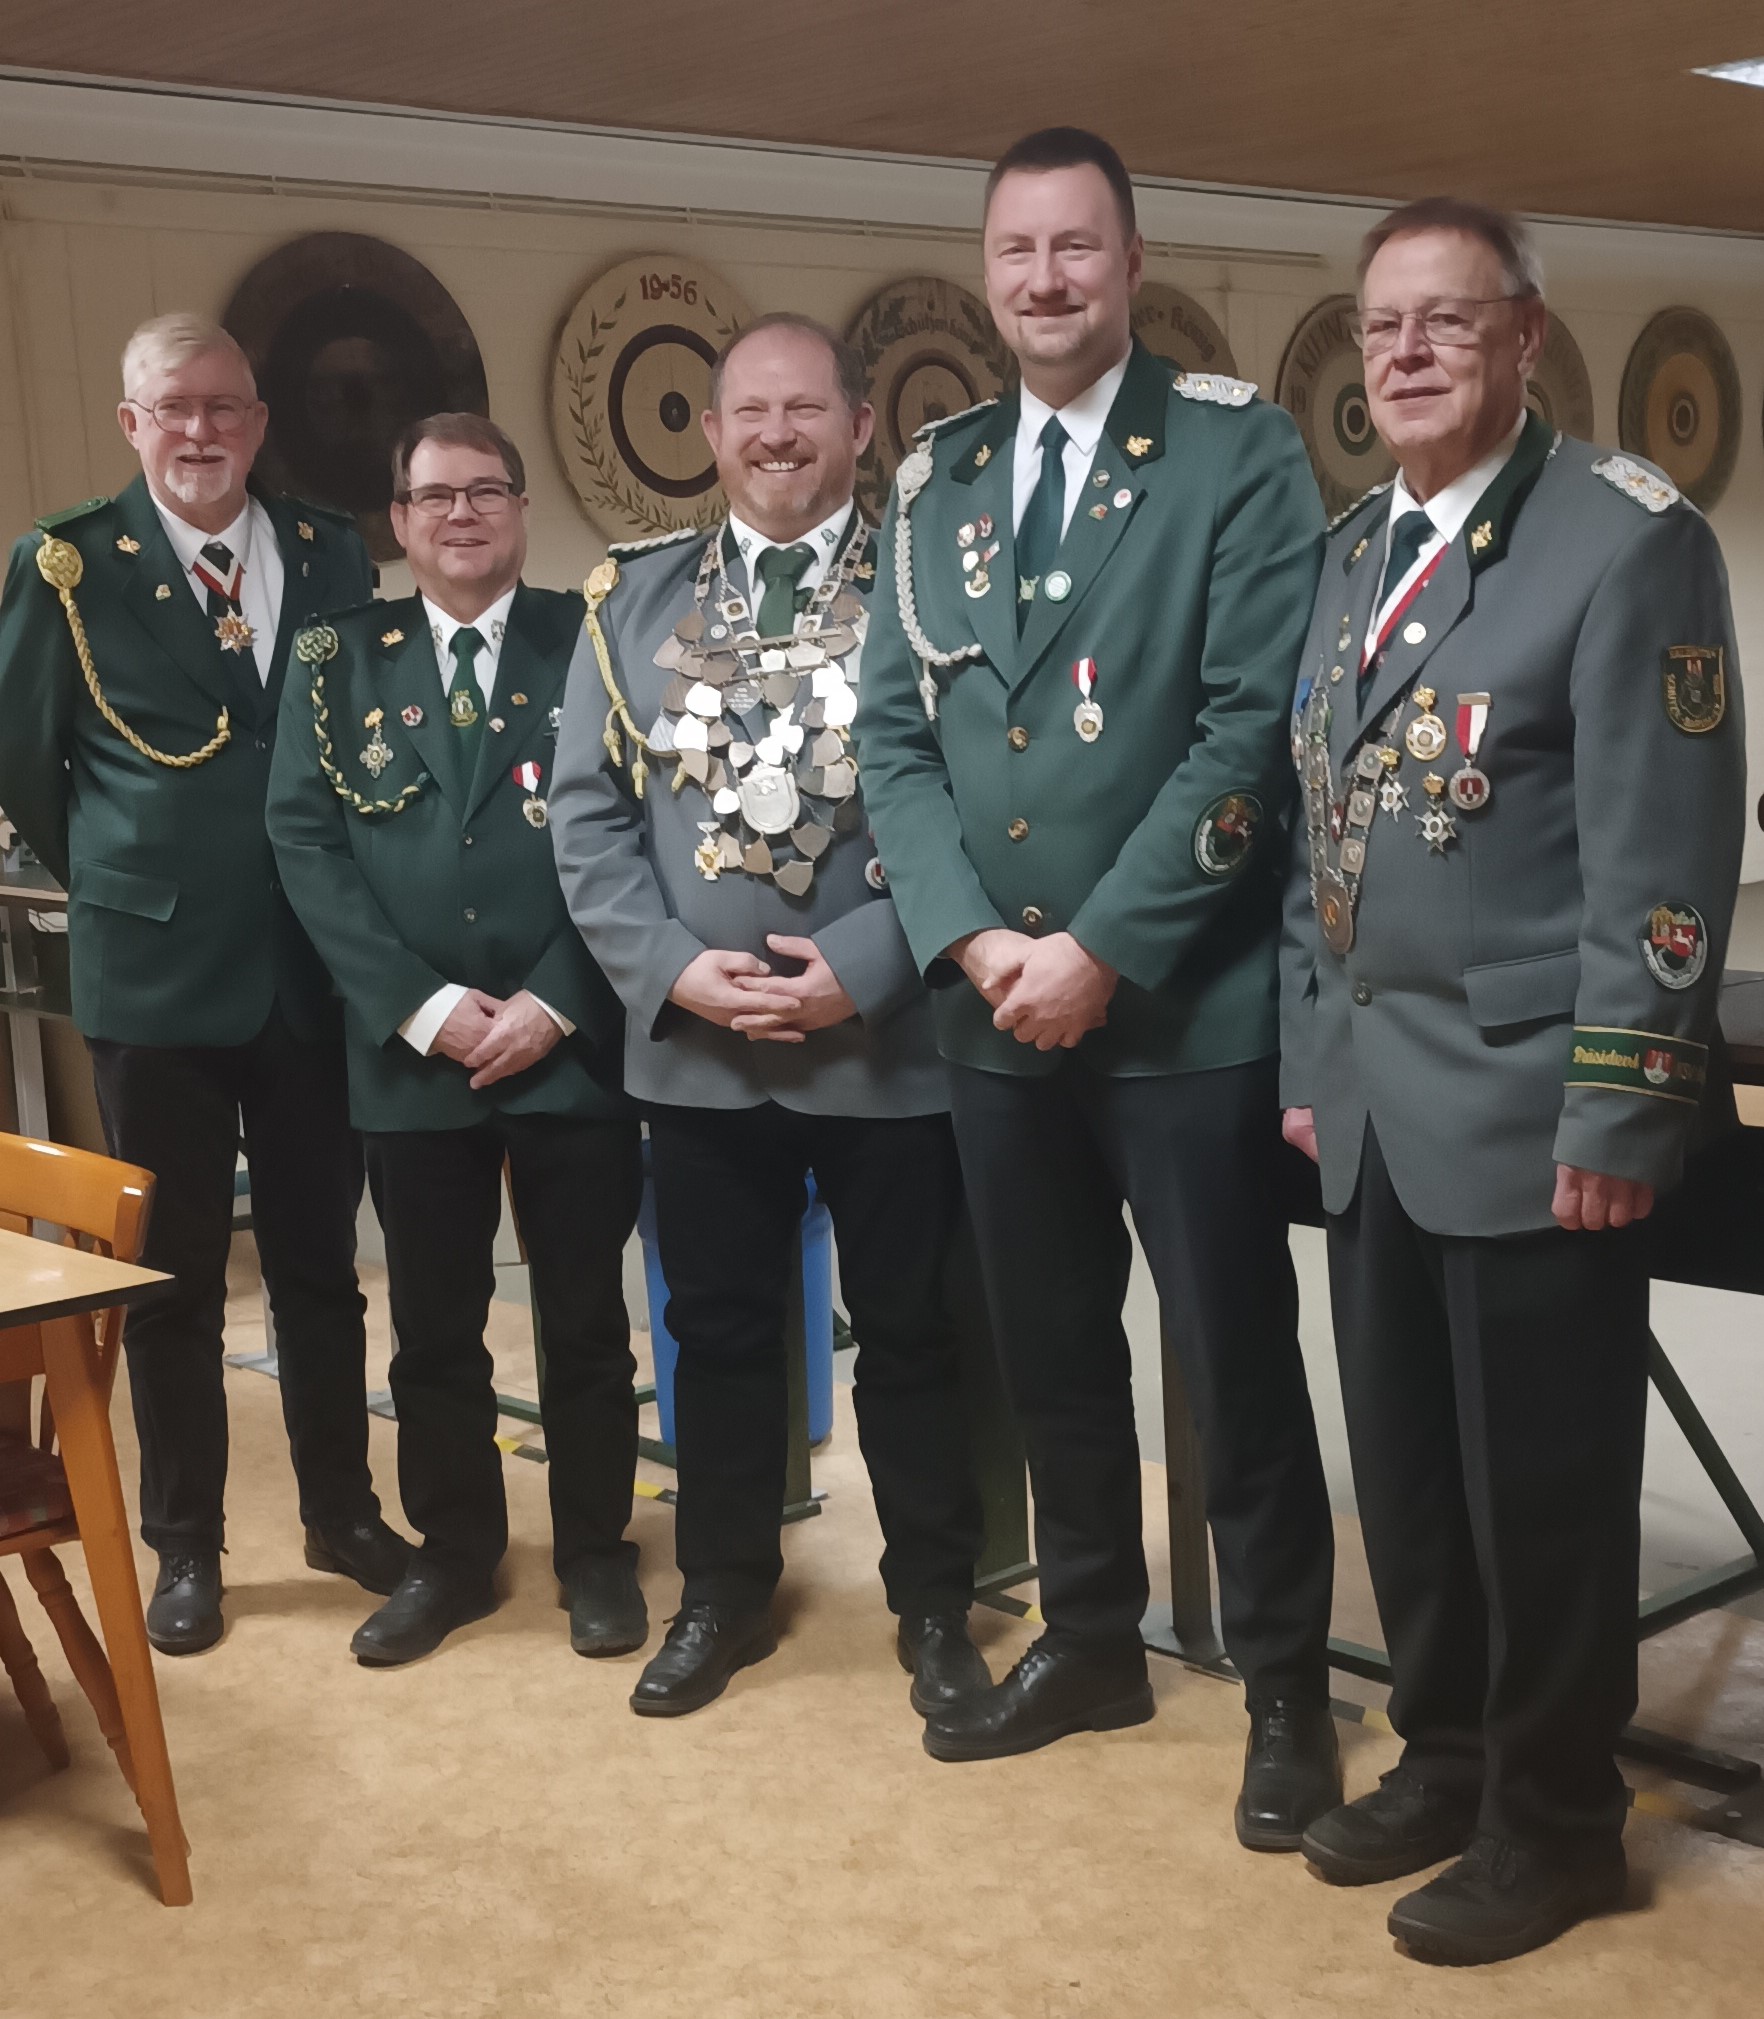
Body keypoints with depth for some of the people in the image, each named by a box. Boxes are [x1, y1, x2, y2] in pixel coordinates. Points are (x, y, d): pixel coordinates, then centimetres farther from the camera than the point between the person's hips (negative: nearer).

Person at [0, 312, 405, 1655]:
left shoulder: (334, 557, 4)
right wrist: (119, 885, 6)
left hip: (315, 972, 2)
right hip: (155, 975, -2)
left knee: (321, 1263, 13)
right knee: (172, 1277, 8)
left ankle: (343, 1511, 28)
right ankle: (185, 1548, 22)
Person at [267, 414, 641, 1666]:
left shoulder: (591, 643, 3)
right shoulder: (339, 661, 7)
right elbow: (304, 840, -1)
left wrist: (552, 1003, -12)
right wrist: (423, 1007, -11)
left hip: (572, 1041, -1)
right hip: (411, 1047, 2)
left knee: (586, 1317, 8)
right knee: (434, 1325, 11)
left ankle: (597, 1551, 23)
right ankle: (455, 1554, 26)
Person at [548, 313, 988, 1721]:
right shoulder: (634, 598, 7)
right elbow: (589, 814, 4)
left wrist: (863, 966, -18)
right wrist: (675, 970, -10)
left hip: (891, 1043, -2)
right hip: (694, 1047, 3)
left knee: (909, 1333, 10)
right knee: (719, 1329, 14)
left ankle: (935, 1602, 27)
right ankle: (725, 1592, 32)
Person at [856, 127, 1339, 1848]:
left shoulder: (1239, 453, -5)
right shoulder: (935, 480, 10)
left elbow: (1252, 726, -13)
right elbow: (894, 732, 7)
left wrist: (1101, 949, -16)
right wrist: (969, 939, -7)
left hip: (1184, 998, -5)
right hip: (992, 1002, 5)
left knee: (1234, 1359, 4)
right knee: (1049, 1346, 15)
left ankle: (1285, 1684, 21)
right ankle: (1089, 1639, 33)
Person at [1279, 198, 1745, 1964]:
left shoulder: (1626, 540, -9)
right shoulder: (1350, 555, 13)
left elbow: (1664, 857, -14)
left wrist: (1615, 1113, -17)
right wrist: (1308, 1060, 14)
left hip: (1526, 1111, -6)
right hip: (1373, 1112, 7)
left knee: (1541, 1486, 5)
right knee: (1405, 1470, 15)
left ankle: (1551, 1817, 22)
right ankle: (1443, 1755, 32)